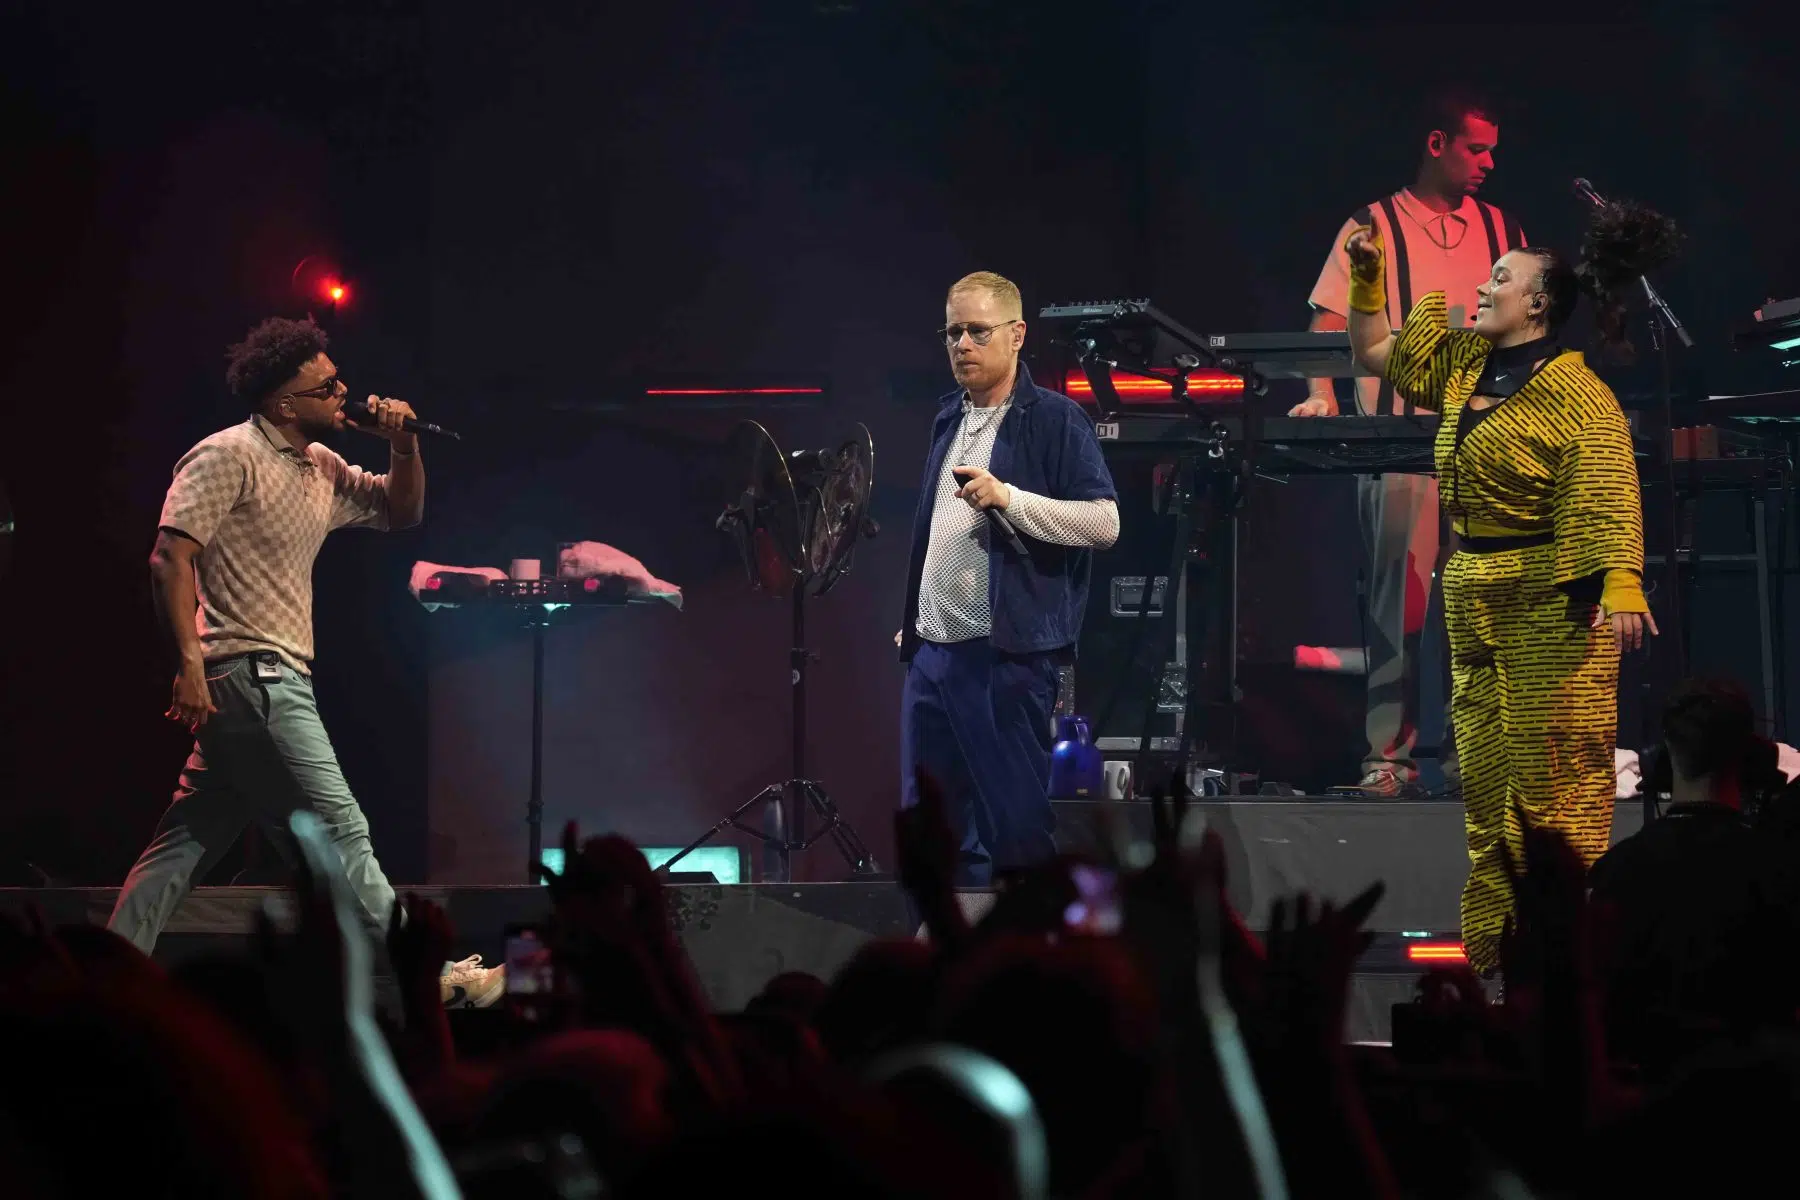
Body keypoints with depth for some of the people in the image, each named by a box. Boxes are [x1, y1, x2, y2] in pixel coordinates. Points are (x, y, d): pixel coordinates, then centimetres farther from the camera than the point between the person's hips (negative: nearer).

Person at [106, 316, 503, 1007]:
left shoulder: (322, 469, 16)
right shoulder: (230, 456, -10)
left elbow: (400, 512, 25)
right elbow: (171, 555, -17)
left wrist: (404, 447, 5)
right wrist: (189, 659, -24)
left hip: (277, 680, 10)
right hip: (251, 673, -10)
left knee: (189, 840, 9)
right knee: (338, 830, -6)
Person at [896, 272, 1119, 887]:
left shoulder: (1055, 420, -5)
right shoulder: (949, 420, 18)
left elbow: (1103, 523, -14)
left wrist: (1008, 498, -22)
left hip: (1007, 655, -7)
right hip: (932, 652, 7)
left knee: (1017, 824, -6)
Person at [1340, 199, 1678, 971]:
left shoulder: (1572, 391, -13)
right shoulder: (1463, 364, 12)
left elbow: (1610, 493, -23)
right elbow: (1373, 351, 27)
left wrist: (1622, 586, -36)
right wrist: (1367, 275, 14)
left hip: (1552, 604, -8)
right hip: (1477, 602, 8)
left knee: (1557, 786, -7)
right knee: (1486, 784, 10)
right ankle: (1494, 946, 15)